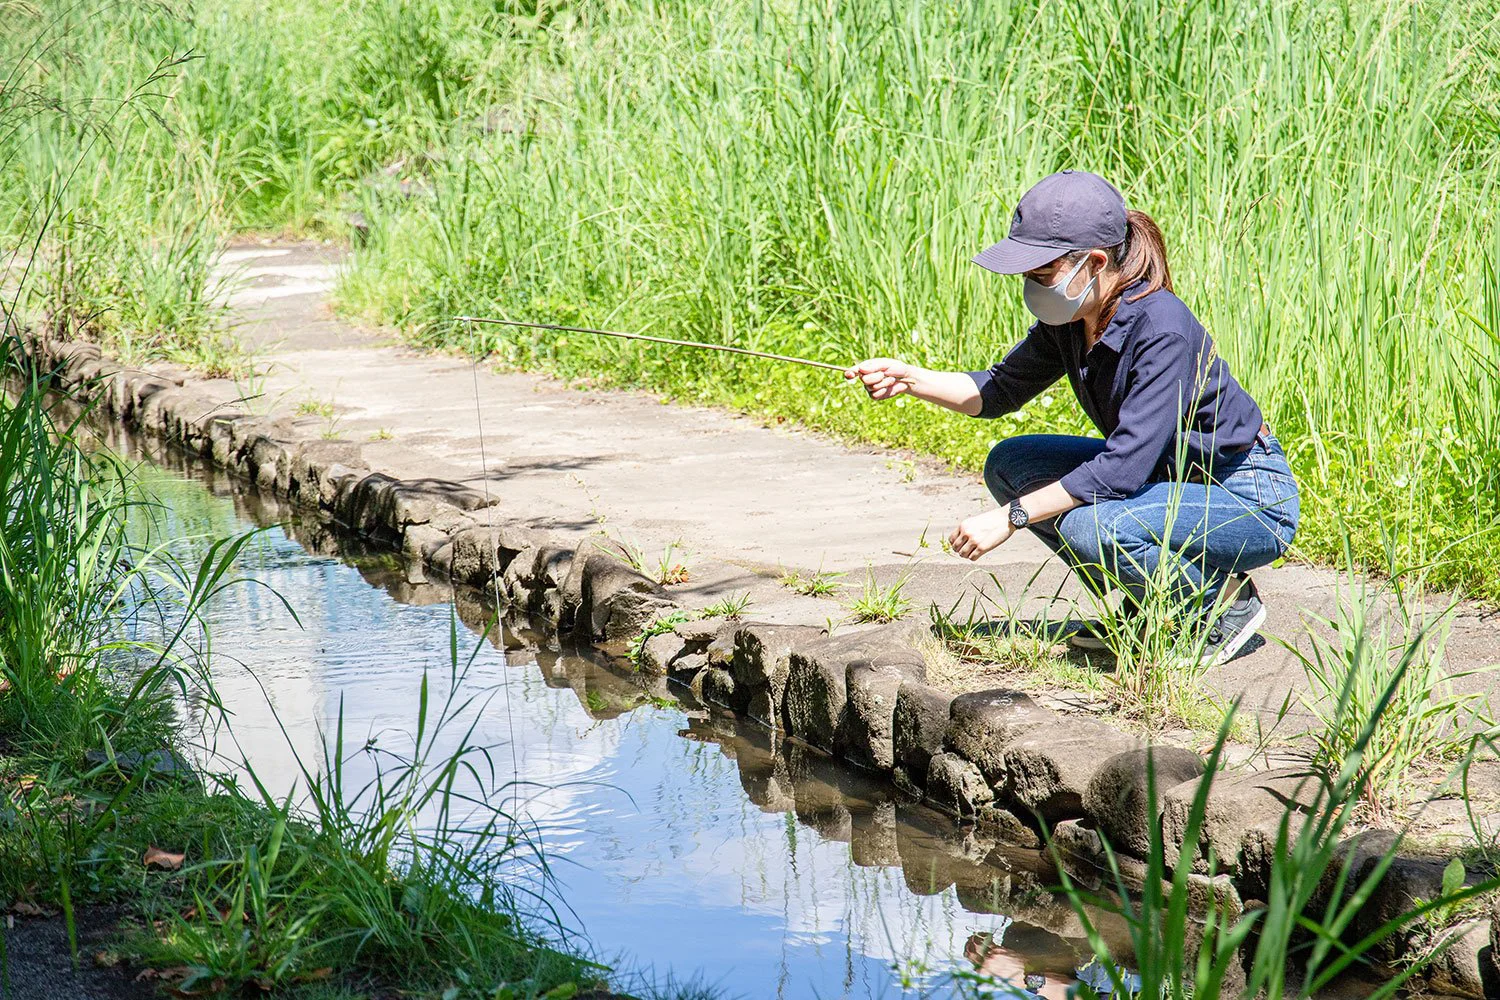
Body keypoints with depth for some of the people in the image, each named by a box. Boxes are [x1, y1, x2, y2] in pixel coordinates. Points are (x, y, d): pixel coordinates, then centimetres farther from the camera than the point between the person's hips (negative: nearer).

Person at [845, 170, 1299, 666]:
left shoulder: (1163, 329, -29)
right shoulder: (1069, 319, -5)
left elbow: (1124, 467, -32)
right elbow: (1001, 390, 10)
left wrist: (1011, 517, -30)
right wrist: (910, 379, -7)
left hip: (1252, 500, -9)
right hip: (1167, 476, 9)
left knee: (1091, 527, -33)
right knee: (1009, 464, 1)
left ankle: (1225, 603, -6)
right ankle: (1144, 610, 8)